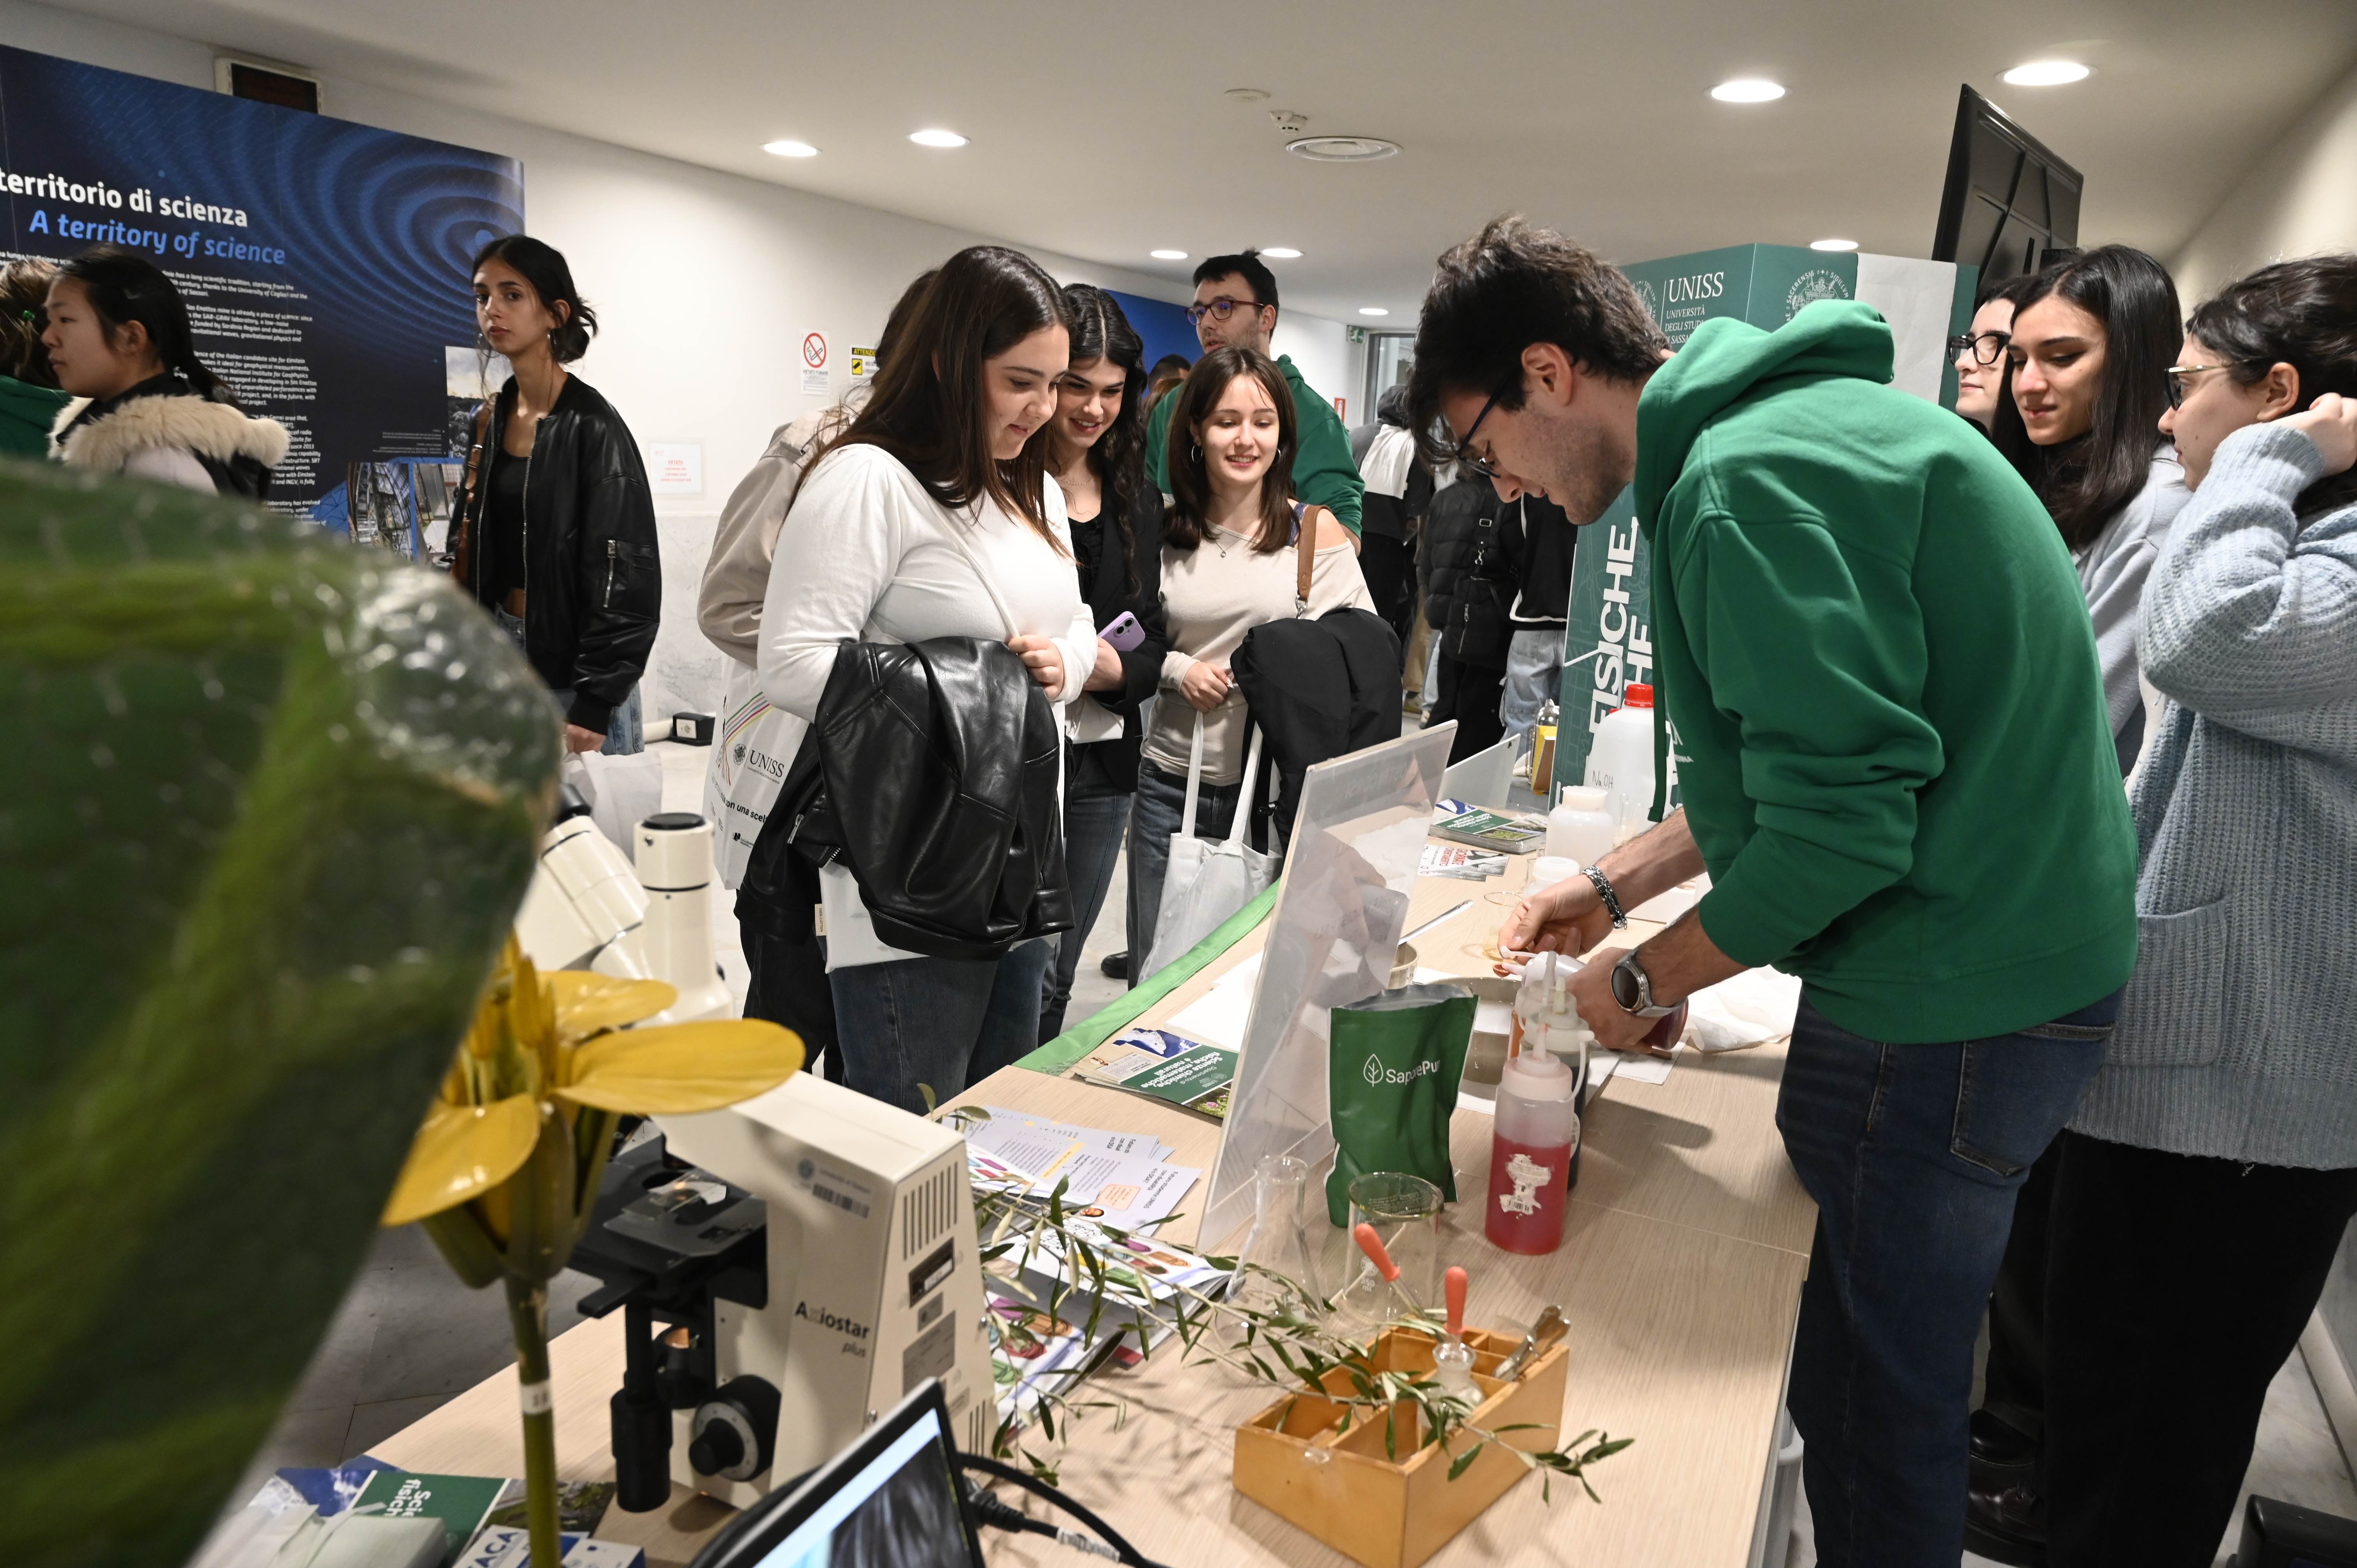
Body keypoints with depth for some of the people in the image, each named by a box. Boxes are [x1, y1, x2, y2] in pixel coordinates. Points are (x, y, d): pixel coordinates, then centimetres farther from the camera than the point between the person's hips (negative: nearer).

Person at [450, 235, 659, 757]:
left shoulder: (591, 426, -12)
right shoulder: (491, 421, 9)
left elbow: (626, 572, -16)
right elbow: (476, 551, 16)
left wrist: (594, 703, -20)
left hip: (574, 663, -7)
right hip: (501, 653, 7)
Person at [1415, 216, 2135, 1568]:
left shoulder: (1752, 480, -21)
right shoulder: (1804, 417, 12)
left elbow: (1837, 820, -26)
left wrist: (1645, 982, -10)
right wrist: (1618, 885, 16)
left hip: (1946, 1014, -10)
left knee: (1873, 1411, 7)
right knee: (1887, 1369, 22)